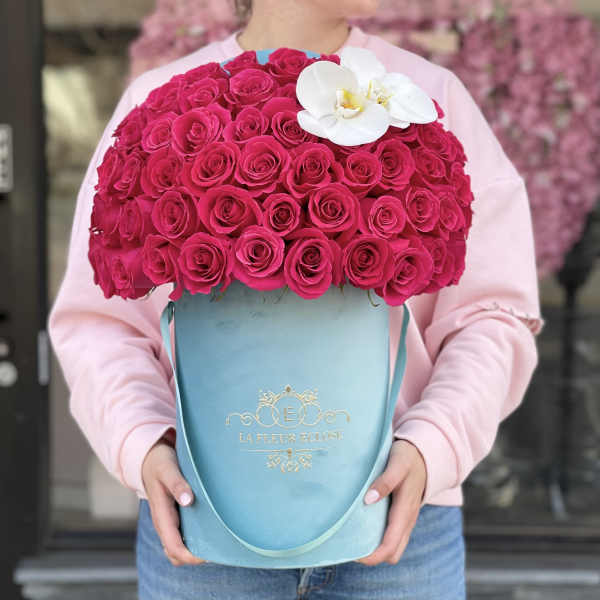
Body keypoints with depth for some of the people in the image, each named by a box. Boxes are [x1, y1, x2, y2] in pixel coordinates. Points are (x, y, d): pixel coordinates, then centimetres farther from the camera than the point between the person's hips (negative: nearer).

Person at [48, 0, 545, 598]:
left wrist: (428, 449, -15)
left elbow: (491, 317, 0)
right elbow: (99, 320, 5)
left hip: (392, 519, 0)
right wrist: (143, 446, -12)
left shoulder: (434, 97, 4)